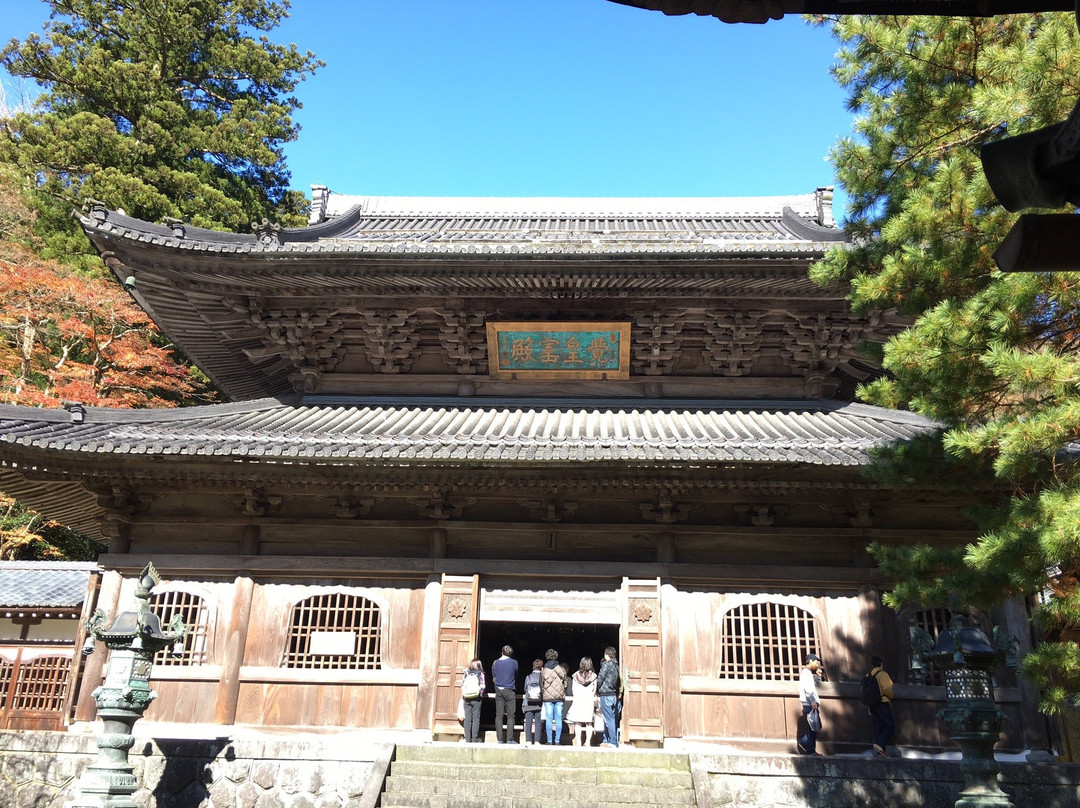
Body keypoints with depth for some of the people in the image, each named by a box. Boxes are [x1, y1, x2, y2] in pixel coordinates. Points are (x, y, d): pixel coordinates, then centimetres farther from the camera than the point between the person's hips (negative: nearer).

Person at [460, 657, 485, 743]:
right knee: (476, 718, 2)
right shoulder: (480, 673, 0)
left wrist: (463, 695, 9)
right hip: (477, 699, -2)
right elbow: (483, 686, -5)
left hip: (466, 698, 2)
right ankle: (475, 739, 0)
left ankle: (468, 739, 4)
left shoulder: (466, 673, 6)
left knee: (467, 718, 5)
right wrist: (480, 694, 10)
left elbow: (462, 685, 2)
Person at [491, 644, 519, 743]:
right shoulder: (514, 662, -2)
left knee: (499, 716, 3)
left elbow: (493, 677, 14)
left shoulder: (495, 663, 5)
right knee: (510, 716, 1)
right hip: (510, 691, -2)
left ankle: (500, 740, 1)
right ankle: (509, 739, -4)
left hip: (498, 690, 3)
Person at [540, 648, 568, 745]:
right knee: (558, 719, 4)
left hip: (547, 697, -1)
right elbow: (565, 684, 7)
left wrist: (542, 696, 16)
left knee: (549, 719, 2)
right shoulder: (561, 669, 2)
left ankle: (549, 741, 1)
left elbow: (541, 685, 5)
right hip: (559, 697, 1)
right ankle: (557, 740, 3)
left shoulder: (543, 670, 1)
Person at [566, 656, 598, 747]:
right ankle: (588, 742, 3)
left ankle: (578, 742, 4)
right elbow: (594, 690, 4)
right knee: (588, 723, 8)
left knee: (577, 723, 5)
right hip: (589, 700, 0)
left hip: (578, 700, 0)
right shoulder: (593, 676, -1)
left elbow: (573, 689, 4)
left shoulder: (576, 675, 0)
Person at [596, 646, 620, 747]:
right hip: (614, 695, 8)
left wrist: (597, 690, 5)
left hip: (606, 695, -8)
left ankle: (613, 742, -5)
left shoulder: (606, 664, -10)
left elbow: (600, 679, -11)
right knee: (612, 719, 12)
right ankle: (606, 740, 17)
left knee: (609, 719, -5)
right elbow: (618, 681, 13)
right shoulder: (616, 665, 10)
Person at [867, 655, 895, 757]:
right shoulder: (882, 674, -8)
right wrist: (890, 697, -1)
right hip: (882, 703, -7)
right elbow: (886, 688, -20)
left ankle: (880, 752, 8)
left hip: (871, 705, 7)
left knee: (877, 728, 8)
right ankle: (880, 745, -17)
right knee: (890, 726, -2)